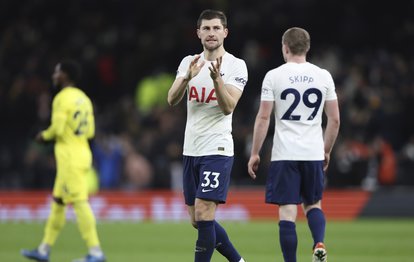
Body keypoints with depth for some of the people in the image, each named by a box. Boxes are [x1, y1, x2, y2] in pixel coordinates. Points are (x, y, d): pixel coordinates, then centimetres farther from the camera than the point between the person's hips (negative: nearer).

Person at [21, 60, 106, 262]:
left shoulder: (62, 98, -12)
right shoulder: (83, 98, 14)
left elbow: (57, 129, -19)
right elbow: (90, 131, 15)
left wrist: (44, 136, 1)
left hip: (70, 157, -9)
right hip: (83, 153, 9)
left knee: (79, 202, -11)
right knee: (57, 202, 15)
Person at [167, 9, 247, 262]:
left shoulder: (236, 66, -5)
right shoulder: (189, 62, 9)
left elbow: (228, 107, -16)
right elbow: (172, 100, -5)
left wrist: (216, 78, -30)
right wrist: (188, 78, -23)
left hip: (217, 149, -6)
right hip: (191, 149, 6)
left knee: (204, 215, -14)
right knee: (199, 220, 10)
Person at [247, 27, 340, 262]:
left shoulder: (274, 76, -3)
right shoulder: (323, 76, 5)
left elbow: (263, 118, -4)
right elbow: (334, 120, 7)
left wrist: (255, 154, 2)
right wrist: (327, 152, 20)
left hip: (285, 154, -3)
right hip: (314, 154, 3)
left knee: (287, 211, -1)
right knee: (313, 205, 18)